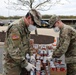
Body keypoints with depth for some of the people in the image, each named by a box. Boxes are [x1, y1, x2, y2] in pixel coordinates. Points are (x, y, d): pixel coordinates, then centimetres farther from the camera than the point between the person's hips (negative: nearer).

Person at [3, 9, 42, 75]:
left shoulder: (26, 27, 6)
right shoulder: (16, 27, -24)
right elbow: (13, 50, -28)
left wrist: (30, 54, 8)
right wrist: (25, 64, -23)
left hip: (20, 61, 8)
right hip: (12, 64, -8)